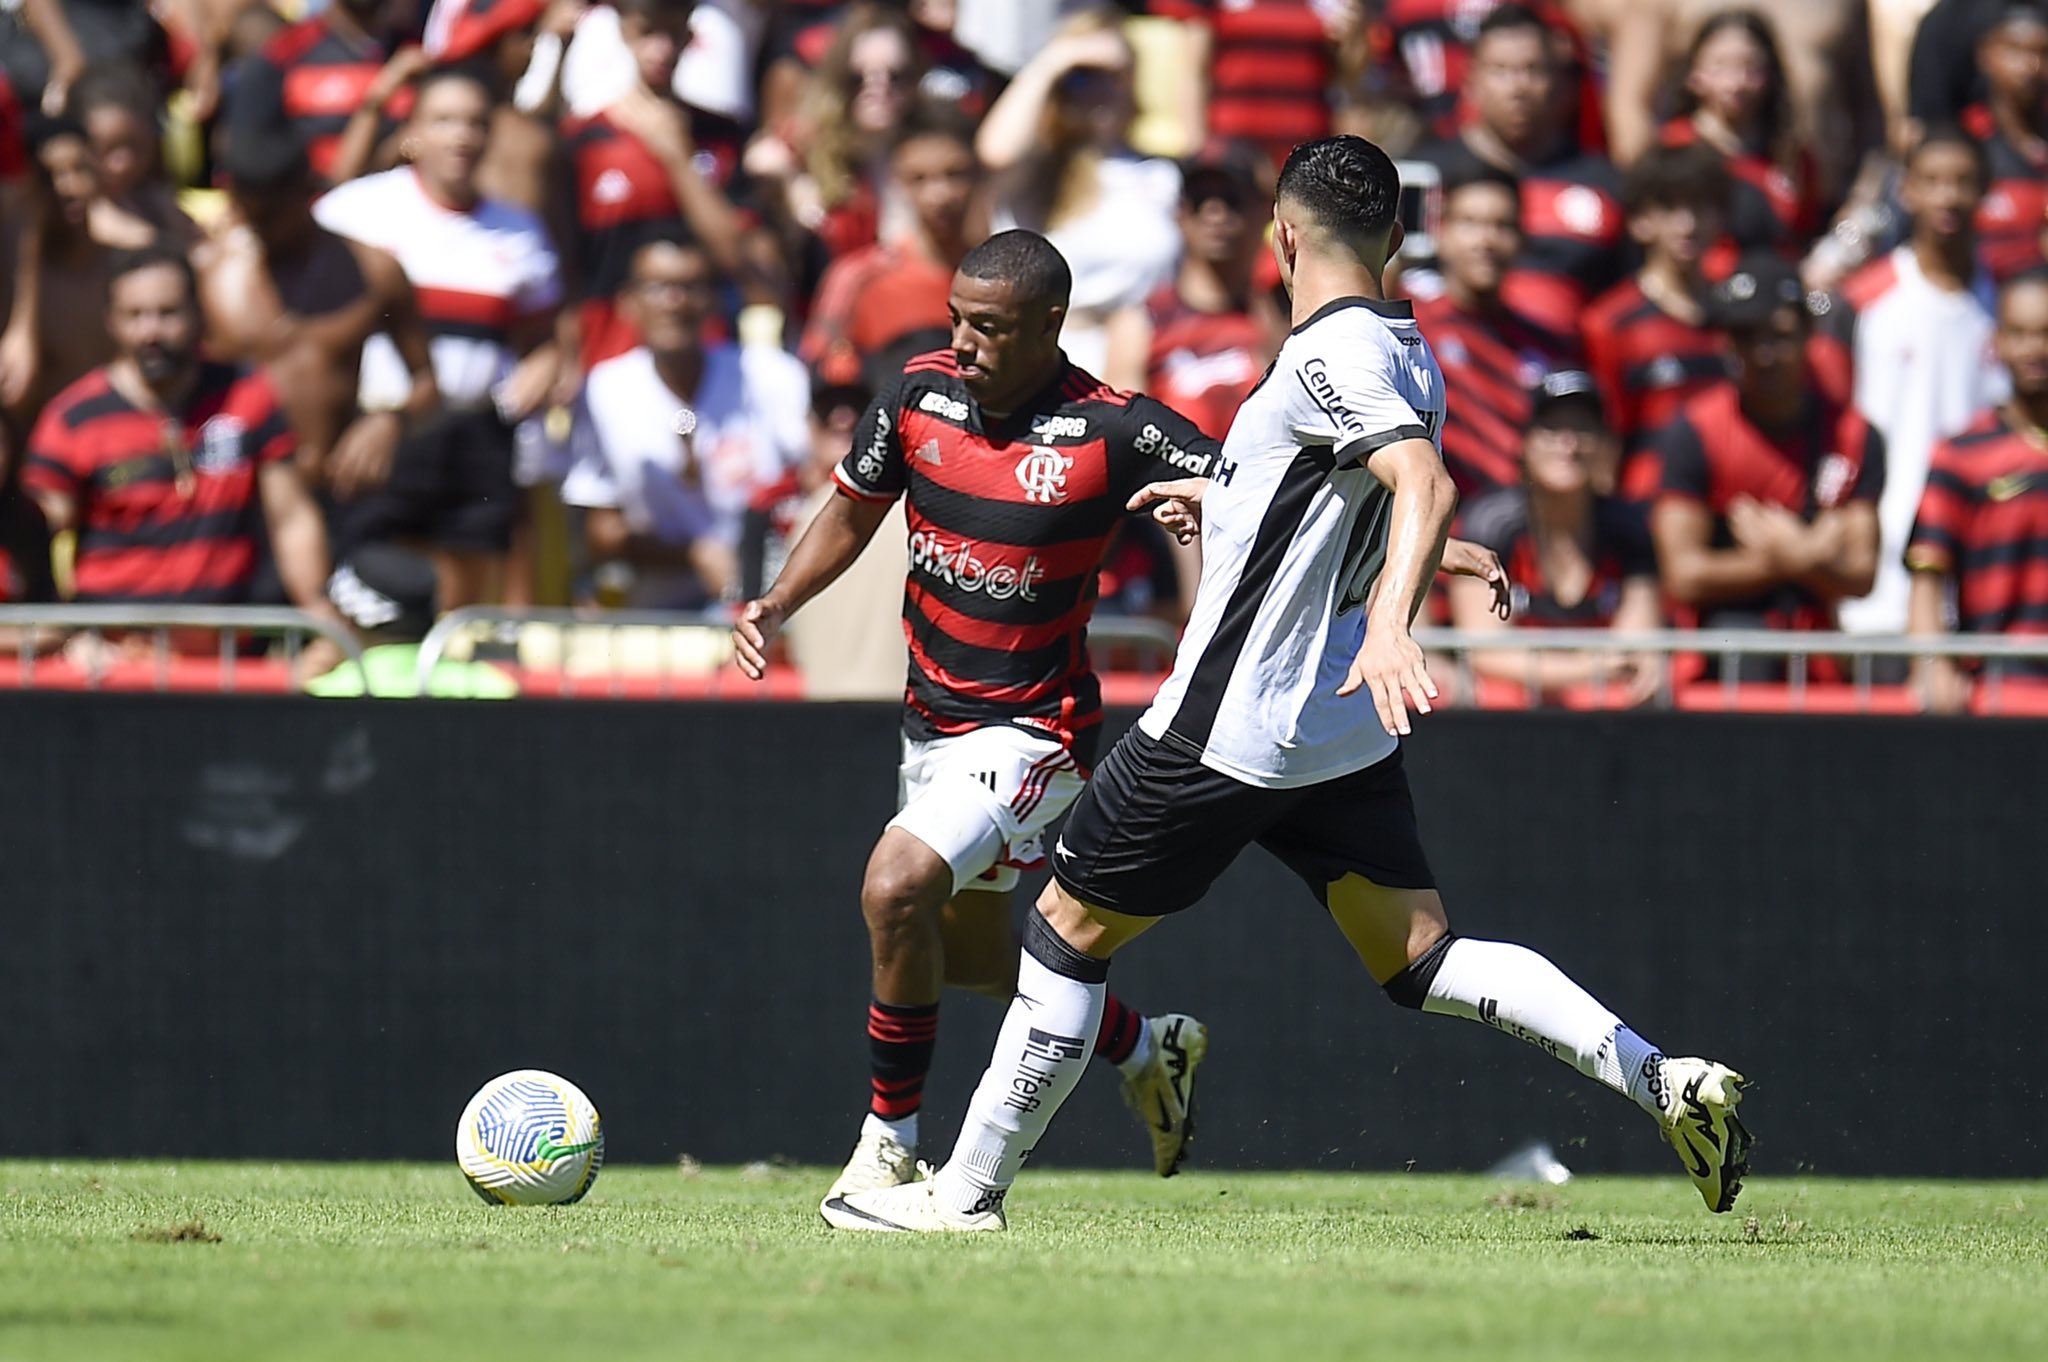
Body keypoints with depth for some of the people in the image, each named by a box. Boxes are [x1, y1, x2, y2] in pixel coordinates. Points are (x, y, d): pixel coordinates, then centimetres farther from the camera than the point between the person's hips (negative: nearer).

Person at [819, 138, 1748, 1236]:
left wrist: (1389, 626, -48)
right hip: (1345, 734, 8)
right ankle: (1661, 1081, -9)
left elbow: (1424, 483, -35)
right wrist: (1225, 495, 40)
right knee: (1418, 958, 6)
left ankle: (968, 1189, 12)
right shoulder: (1407, 352, 9)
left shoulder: (1329, 356, -19)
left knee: (1069, 932, 6)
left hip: (1227, 729, -8)